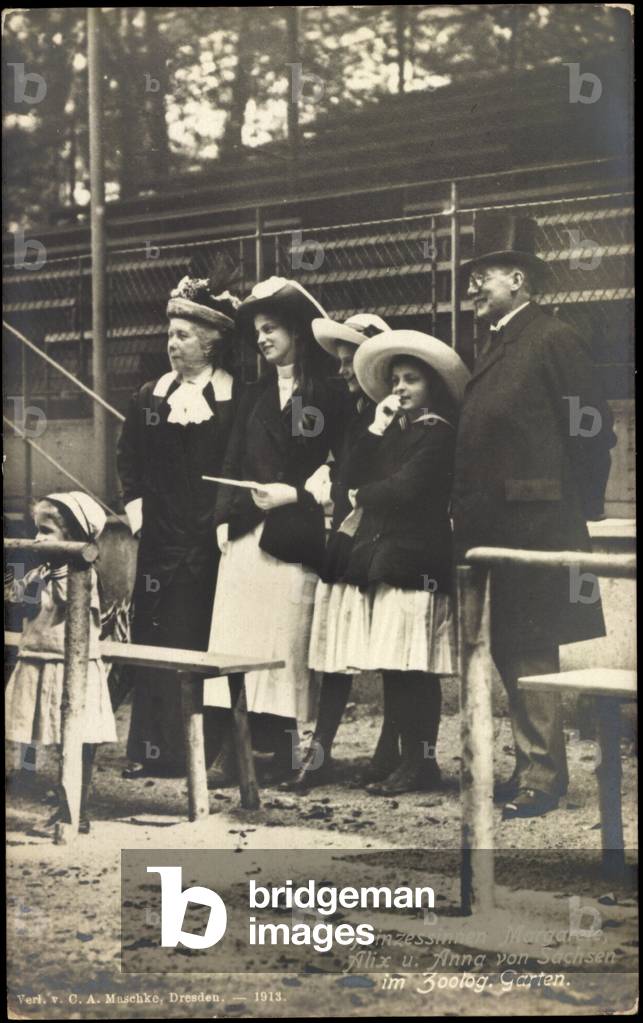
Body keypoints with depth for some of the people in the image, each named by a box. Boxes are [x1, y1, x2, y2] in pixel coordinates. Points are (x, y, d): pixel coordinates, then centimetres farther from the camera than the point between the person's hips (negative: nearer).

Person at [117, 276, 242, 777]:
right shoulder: (151, 397, 11)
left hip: (213, 541, -4)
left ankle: (211, 750, 5)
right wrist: (136, 510, 6)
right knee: (157, 641, 4)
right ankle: (155, 749, 10)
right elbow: (129, 459, 16)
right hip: (162, 541, 4)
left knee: (210, 643, -2)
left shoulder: (236, 398, -3)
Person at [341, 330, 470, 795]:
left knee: (413, 667, -10)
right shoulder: (395, 432, 22)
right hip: (386, 559, 8)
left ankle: (421, 762, -6)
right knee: (396, 669, 6)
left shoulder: (438, 433, -4)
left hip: (415, 562, -8)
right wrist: (376, 429, 4)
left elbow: (405, 488, -14)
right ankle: (413, 759, 11)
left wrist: (361, 496, 2)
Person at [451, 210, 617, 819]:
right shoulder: (494, 348, 18)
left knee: (530, 653, -5)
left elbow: (593, 432, -11)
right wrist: (467, 516, 11)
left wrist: (579, 512, -6)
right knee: (509, 652, 13)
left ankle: (541, 780, 2)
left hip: (533, 528, -9)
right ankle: (532, 768, 22)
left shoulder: (553, 341, -9)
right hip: (491, 531, 9)